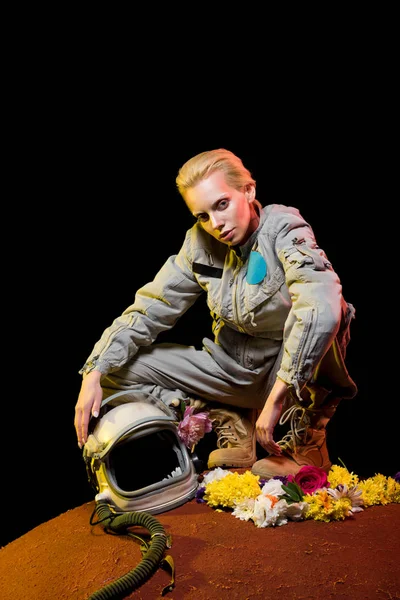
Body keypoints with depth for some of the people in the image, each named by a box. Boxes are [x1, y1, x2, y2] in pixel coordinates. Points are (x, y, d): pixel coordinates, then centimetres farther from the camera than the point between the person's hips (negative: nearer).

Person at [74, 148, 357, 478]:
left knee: (317, 313, -37)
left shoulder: (283, 228, -20)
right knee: (118, 370, -6)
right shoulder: (200, 243, -6)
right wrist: (94, 373, -18)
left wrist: (276, 399, -42)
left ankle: (308, 439, -16)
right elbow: (150, 309, -6)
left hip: (294, 370, -4)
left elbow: (322, 306, -38)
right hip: (233, 367, 5)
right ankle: (228, 425, -1)